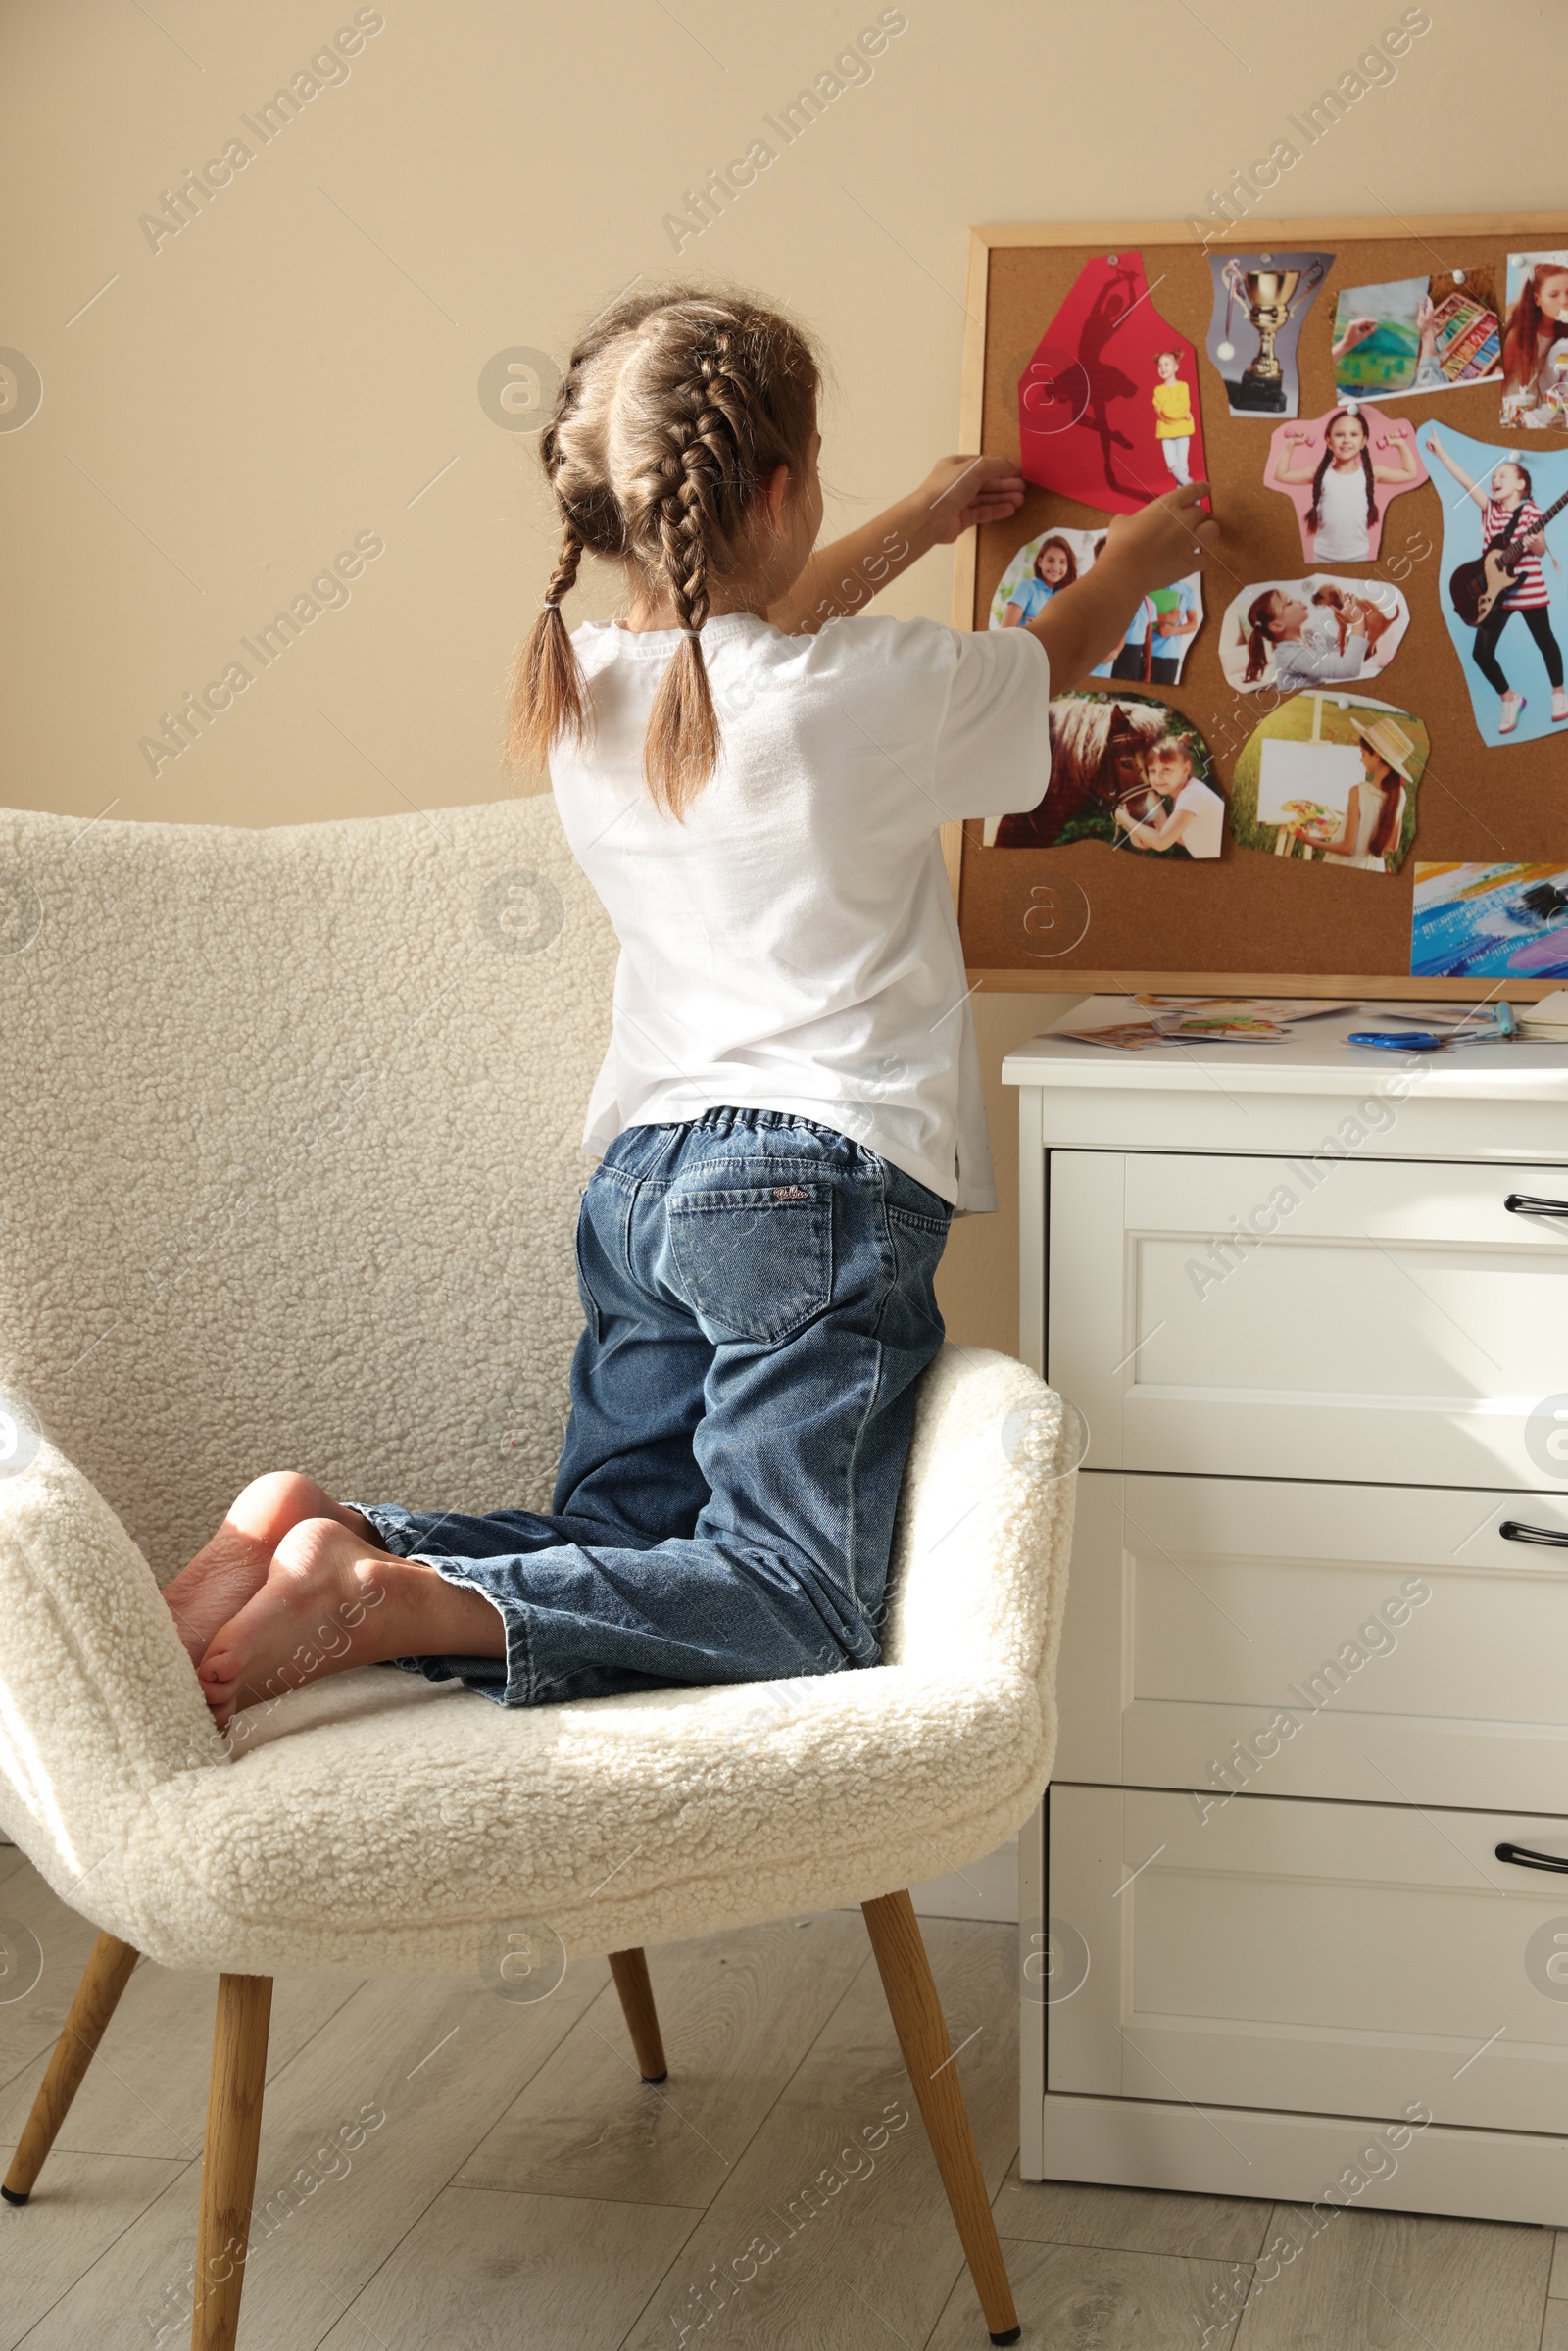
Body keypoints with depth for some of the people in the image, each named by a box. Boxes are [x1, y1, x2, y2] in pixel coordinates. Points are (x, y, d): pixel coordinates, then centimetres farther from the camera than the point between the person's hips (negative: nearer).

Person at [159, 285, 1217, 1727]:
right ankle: (394, 1600, -26)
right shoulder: (874, 693, -11)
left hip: (642, 1176, 7)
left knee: (617, 1556, 12)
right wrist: (1133, 568, 35)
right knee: (799, 1608, -8)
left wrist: (914, 529, 43)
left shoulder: (584, 687, 6)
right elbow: (1043, 662, 13)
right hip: (817, 1185, -7)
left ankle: (328, 1535, -12)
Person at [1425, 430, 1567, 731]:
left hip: (1528, 589, -4)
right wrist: (1440, 452, -9)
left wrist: (1534, 541, -30)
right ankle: (1509, 699, 17)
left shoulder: (1530, 511, -7)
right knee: (1482, 652, -2)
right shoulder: (1489, 508, 4)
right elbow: (1464, 480, -2)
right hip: (1494, 590, 4)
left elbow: (1540, 551, -7)